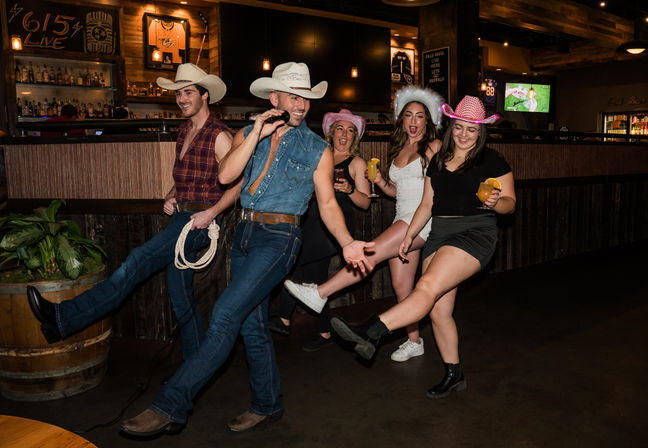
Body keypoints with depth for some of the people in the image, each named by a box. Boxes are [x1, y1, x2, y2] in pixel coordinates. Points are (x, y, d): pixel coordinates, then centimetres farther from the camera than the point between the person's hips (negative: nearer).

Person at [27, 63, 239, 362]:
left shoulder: (219, 136, -9)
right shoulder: (184, 132, 17)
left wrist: (212, 212, -22)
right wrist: (170, 198, 8)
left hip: (199, 222, -9)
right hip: (179, 219, 9)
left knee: (137, 263, -19)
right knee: (181, 297, 10)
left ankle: (64, 319, -14)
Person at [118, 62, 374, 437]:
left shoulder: (317, 149, 3)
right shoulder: (248, 134, 11)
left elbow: (328, 202, 0)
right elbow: (226, 175, -5)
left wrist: (346, 243, -13)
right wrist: (257, 134, -10)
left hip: (279, 237, -5)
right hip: (246, 234, 5)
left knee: (226, 314, -16)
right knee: (252, 324, 11)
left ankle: (171, 406, -8)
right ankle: (268, 405, 28)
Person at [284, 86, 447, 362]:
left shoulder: (434, 146, 1)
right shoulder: (398, 150, 18)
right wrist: (380, 182, 3)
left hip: (425, 219, -6)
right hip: (402, 219, 6)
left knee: (373, 253, -19)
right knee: (401, 285, 4)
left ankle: (319, 294, -14)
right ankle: (414, 342, 18)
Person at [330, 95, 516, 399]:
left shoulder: (492, 161, 1)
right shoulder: (438, 161, 16)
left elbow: (510, 203, 2)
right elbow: (427, 204, 20)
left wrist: (495, 202, -20)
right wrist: (409, 235, 13)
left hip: (475, 233, -6)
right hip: (439, 235, 6)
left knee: (427, 288, -24)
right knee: (438, 310, 4)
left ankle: (370, 333, -28)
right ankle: (453, 374, 19)